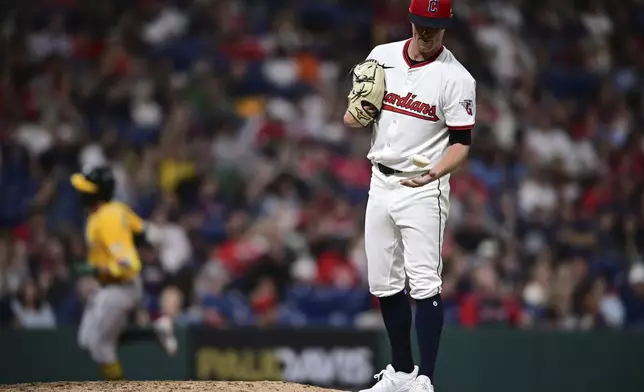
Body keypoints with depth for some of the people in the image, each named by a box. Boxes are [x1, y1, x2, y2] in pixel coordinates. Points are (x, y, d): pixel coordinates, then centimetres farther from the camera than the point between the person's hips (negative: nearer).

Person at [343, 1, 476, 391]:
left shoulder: (456, 78, -10)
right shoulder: (381, 56, 6)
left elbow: (462, 142, -11)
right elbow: (353, 117, 13)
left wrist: (434, 173, -30)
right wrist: (357, 113, -12)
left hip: (423, 189, -6)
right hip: (381, 183, 6)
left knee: (424, 284, -12)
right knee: (384, 283, 10)